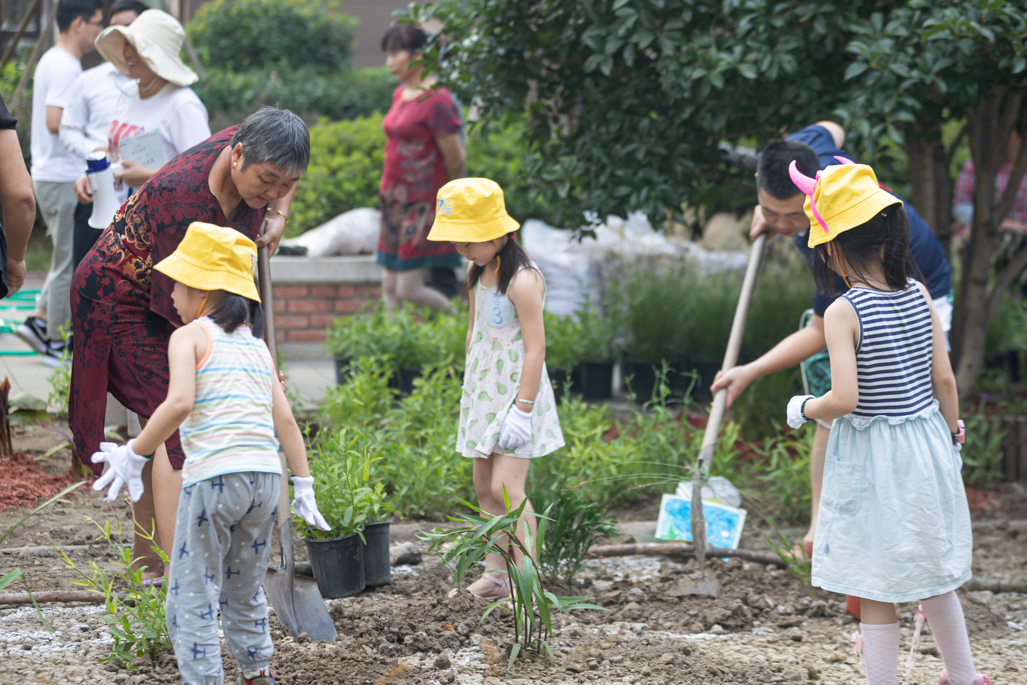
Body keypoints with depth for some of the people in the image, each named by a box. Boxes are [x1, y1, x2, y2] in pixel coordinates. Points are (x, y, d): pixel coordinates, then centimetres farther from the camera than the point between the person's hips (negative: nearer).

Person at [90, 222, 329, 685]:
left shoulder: (190, 337, 0)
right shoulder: (258, 346, 17)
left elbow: (179, 403, -17)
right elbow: (285, 420, 12)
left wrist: (135, 454, -10)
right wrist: (304, 486, 15)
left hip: (213, 477, -6)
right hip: (266, 476, 7)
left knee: (191, 601, 0)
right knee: (245, 593, 22)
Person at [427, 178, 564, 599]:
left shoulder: (522, 280, -19)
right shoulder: (477, 272, 8)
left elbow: (535, 348, -20)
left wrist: (522, 407, -22)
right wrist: (469, 387, 21)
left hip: (516, 391, -9)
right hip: (484, 391, 9)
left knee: (507, 486, -15)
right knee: (484, 487, 9)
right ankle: (495, 572, 16)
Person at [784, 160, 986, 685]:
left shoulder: (843, 312, -19)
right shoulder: (918, 293, -3)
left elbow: (844, 400, -25)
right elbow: (944, 379, 1)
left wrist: (802, 409, -6)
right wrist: (953, 434, 16)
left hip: (871, 458, -6)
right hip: (926, 445, 6)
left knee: (877, 588, 4)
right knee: (933, 570, 23)